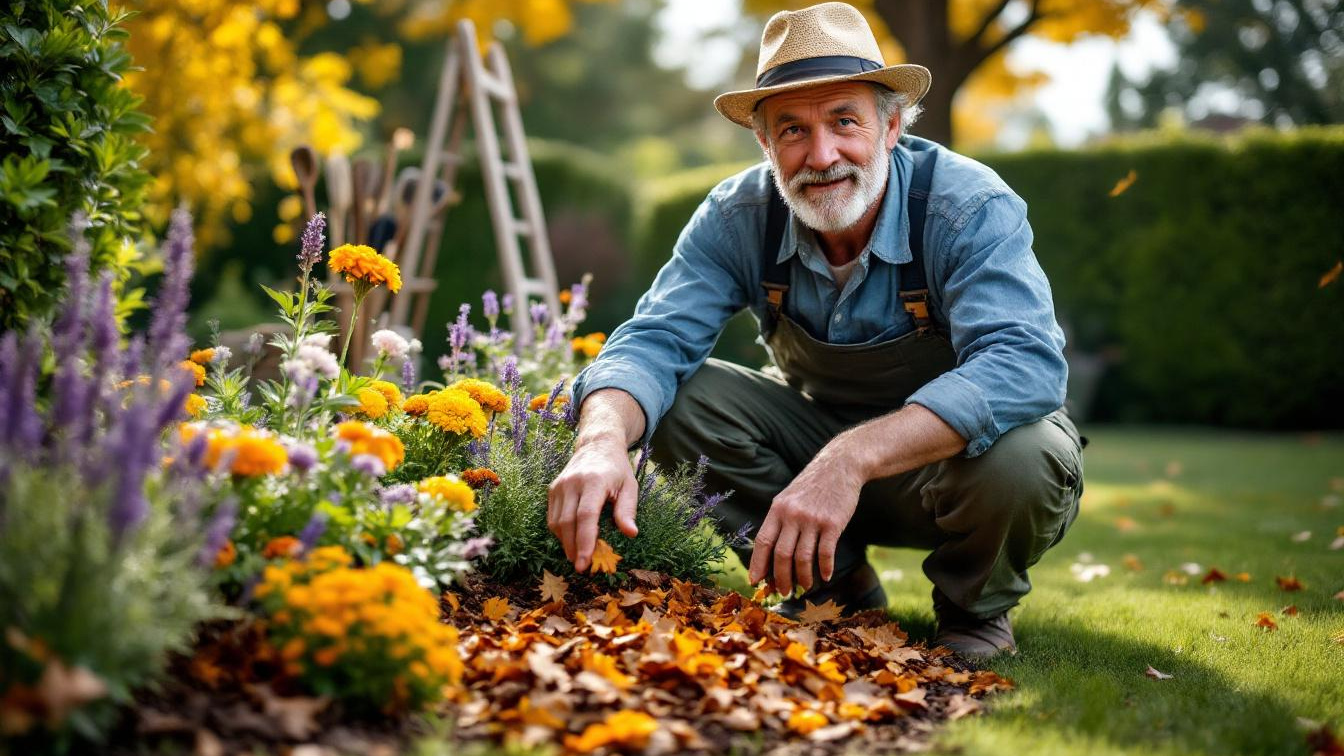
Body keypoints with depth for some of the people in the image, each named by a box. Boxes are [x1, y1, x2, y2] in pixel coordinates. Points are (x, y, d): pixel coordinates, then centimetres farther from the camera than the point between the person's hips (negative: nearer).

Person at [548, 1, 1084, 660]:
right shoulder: (739, 218, -15)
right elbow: (656, 338, -21)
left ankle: (976, 607, -1)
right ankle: (837, 585, 2)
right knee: (677, 400, -18)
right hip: (818, 428, 4)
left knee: (1022, 459, -37)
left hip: (957, 442, -3)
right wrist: (603, 439, -46)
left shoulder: (971, 207, -27)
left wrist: (854, 457, -54)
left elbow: (1026, 365, -41)